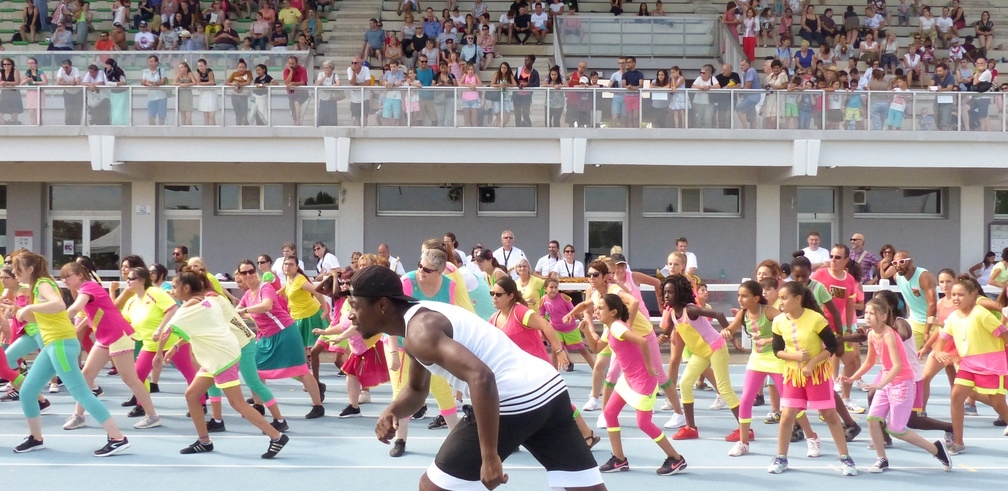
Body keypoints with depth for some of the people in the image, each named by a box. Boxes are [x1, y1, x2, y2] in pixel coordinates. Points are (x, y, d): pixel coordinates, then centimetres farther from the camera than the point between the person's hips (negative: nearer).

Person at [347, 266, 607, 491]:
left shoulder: (420, 330, -14)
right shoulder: (420, 318, 18)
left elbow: (481, 377, -28)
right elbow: (417, 390, 31)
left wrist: (489, 456, -27)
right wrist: (391, 412, 8)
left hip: (516, 402, -10)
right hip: (550, 389, 10)